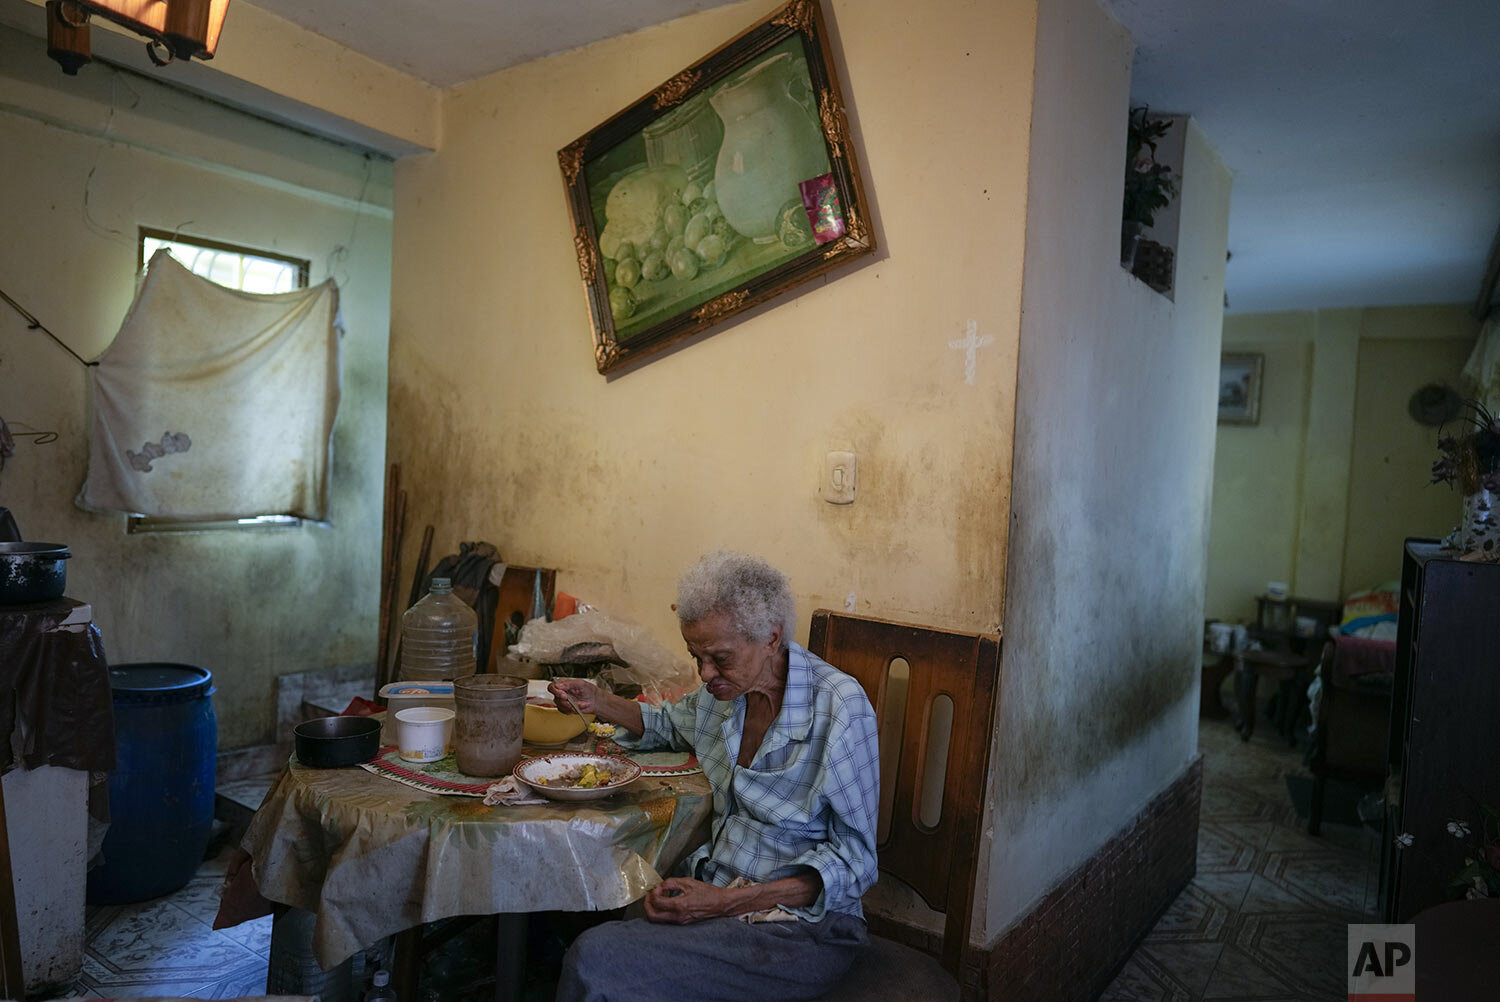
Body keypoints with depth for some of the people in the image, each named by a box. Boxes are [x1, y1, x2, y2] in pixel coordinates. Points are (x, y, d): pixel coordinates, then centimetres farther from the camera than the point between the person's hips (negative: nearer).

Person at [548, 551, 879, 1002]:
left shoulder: (839, 705, -17)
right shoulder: (726, 687, 3)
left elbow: (853, 858, -14)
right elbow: (668, 725, 26)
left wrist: (729, 901, -22)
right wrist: (598, 703, 7)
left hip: (799, 922, -6)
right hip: (712, 889, 6)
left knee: (595, 961, -22)